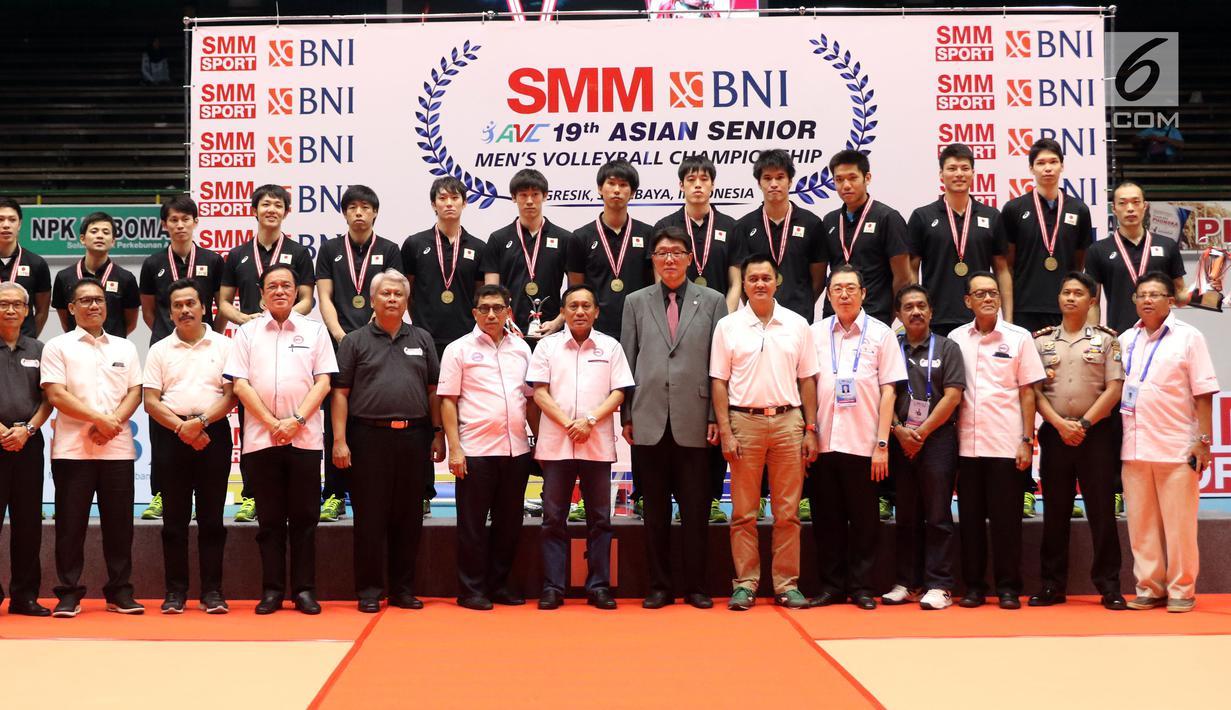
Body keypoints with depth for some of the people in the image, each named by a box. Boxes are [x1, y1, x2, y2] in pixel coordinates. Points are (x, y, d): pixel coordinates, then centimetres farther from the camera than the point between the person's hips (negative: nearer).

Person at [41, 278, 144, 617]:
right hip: (72, 449, -3)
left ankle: (120, 592, 12)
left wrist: (113, 422, -9)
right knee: (71, 523, 1)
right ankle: (69, 593, 8)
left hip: (118, 448, 3)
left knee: (119, 522, 5)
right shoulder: (58, 347, 5)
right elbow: (56, 395, -6)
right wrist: (99, 418, -15)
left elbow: (135, 392, 8)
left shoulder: (125, 347, 15)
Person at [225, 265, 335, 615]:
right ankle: (272, 590, 11)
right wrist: (272, 423, -8)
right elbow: (240, 383, 1)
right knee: (270, 519, 5)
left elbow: (323, 382, 2)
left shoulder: (314, 331, 8)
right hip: (261, 438, 1)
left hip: (305, 438, 0)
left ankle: (304, 590, 8)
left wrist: (296, 421, -10)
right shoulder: (247, 332, 9)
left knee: (304, 517, 2)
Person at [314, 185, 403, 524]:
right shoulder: (330, 250, 12)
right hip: (338, 344, 1)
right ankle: (334, 495, 5)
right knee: (335, 422, 0)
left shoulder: (389, 250, 9)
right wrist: (341, 337, -8)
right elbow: (324, 298, 6)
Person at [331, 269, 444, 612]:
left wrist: (438, 435, 7)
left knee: (409, 517, 7)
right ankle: (369, 590, 9)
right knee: (369, 516, 1)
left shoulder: (422, 339, 13)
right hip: (369, 436, -3)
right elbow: (341, 393, 1)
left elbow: (433, 390, 13)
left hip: (413, 436, 3)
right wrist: (339, 440, -7)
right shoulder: (355, 341, 5)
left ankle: (403, 589, 15)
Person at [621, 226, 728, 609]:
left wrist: (716, 417, -2)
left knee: (695, 509, 3)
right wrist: (626, 417, 4)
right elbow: (628, 361, 9)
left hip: (694, 420, -1)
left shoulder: (712, 301, 6)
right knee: (655, 508, 7)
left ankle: (695, 586, 13)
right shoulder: (636, 302, 10)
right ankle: (659, 586, 16)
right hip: (650, 420, 1)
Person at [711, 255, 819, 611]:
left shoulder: (797, 324, 7)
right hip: (744, 421, -1)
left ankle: (787, 584, 12)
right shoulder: (728, 326, 3)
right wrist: (725, 432, -5)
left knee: (788, 512, 4)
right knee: (743, 512, 3)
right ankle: (745, 584, 10)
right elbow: (719, 382, 2)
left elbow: (808, 380, 9)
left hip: (788, 421, 1)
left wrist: (810, 430, 2)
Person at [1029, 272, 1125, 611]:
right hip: (1055, 432, 2)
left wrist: (1084, 424, -10)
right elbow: (1034, 390, 3)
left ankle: (1109, 586, 6)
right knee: (1055, 511, 5)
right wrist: (1061, 424, -9)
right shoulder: (1041, 340, 9)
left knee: (1102, 510, -1)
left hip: (1097, 431, -2)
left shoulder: (1106, 339, 4)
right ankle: (1052, 585, 11)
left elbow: (1114, 389, -2)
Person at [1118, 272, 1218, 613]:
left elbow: (1203, 393, -4)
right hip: (1134, 447, 4)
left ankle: (1181, 591, 10)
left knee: (1179, 523, 1)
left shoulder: (1188, 337, -1)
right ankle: (1150, 588, 15)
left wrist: (1203, 440, -10)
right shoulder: (1125, 340, 11)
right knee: (1141, 523, 7)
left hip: (1176, 448, -4)